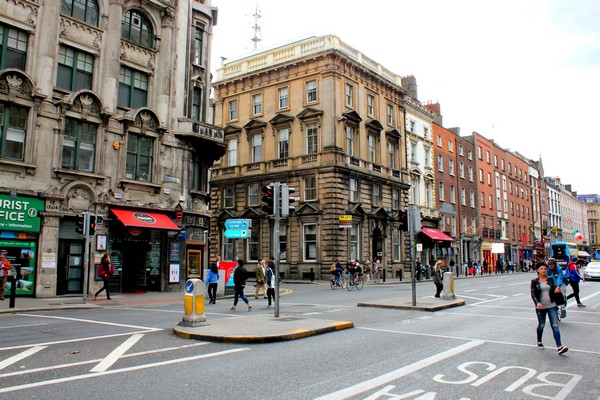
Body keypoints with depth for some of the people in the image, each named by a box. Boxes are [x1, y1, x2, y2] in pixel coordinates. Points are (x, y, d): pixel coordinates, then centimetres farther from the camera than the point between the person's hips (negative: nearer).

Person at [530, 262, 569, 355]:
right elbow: (533, 294, -7)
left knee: (555, 326, -7)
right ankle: (539, 341, 36)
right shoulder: (534, 281, -3)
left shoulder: (550, 279, 5)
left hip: (552, 306, 1)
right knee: (541, 325, 12)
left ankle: (559, 347, -12)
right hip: (540, 307, -1)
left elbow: (553, 290, 14)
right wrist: (537, 303, -24)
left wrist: (556, 290, -10)